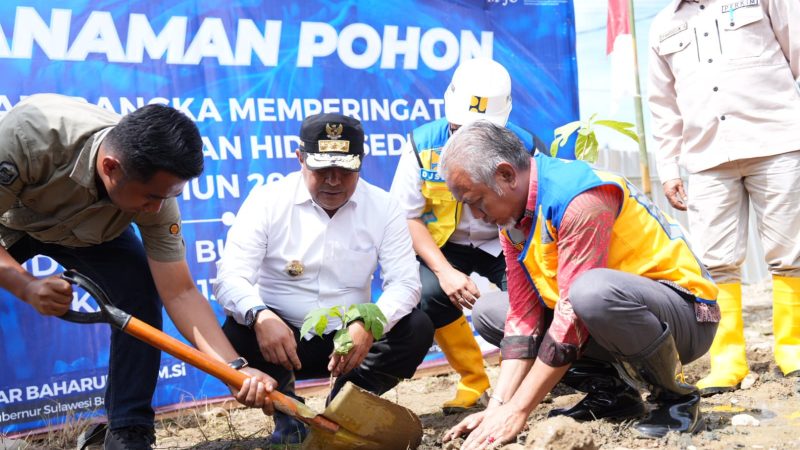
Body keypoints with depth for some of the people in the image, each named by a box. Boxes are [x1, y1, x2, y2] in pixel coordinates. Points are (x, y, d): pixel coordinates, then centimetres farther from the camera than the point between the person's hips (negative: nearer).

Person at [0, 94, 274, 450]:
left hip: (88, 230, 1)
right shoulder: (31, 132, -41)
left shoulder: (155, 187, -31)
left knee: (141, 295, -19)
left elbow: (180, 293, -28)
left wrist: (235, 366, -36)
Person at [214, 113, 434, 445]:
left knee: (417, 329, -21)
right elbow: (230, 277, -17)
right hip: (279, 336, -1)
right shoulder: (267, 201, -9)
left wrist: (369, 324, -32)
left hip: (352, 338, 2)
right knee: (237, 334, -31)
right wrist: (259, 317, -40)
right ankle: (287, 410, -1)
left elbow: (404, 282, -11)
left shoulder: (383, 207, -4)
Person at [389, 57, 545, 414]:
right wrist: (445, 271, -22)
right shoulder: (423, 144, -15)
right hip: (446, 245, 1)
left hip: (507, 246, 0)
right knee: (429, 291, -28)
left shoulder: (523, 147, -16)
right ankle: (472, 379, -2)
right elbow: (406, 217, -11)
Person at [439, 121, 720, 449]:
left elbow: (573, 315, -28)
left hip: (686, 317, -8)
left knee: (593, 291, -40)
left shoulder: (582, 200, -26)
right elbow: (524, 315, -3)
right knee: (487, 314, 4)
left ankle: (674, 398, -12)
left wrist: (517, 410, -25)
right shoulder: (511, 214, 0)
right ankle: (610, 393, 3)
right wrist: (497, 407, -13)